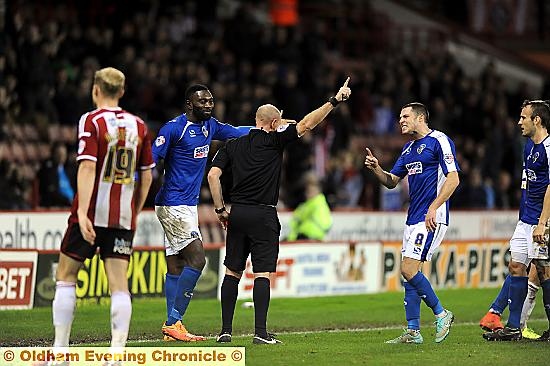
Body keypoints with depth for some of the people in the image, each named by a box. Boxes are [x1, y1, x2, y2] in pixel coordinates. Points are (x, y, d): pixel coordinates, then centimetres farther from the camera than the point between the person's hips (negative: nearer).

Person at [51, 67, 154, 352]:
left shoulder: (91, 121, -5)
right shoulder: (138, 125, 10)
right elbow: (147, 176, 13)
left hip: (92, 212, -4)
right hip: (123, 217, 4)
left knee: (66, 275, 8)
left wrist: (82, 213, -21)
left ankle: (60, 350, 7)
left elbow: (87, 168, -15)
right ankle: (117, 352, -11)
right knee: (119, 283, 0)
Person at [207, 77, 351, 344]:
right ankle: (261, 332, -11)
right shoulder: (273, 140, -1)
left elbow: (213, 175, 0)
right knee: (262, 273, -4)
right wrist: (335, 100, 0)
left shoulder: (232, 146, 10)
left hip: (237, 213, 4)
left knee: (232, 272, 10)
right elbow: (307, 124, -4)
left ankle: (226, 330, 6)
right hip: (263, 216, -4)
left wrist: (220, 210, 6)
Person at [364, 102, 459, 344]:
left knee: (409, 269, -15)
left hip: (431, 218, -9)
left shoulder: (439, 141, -8)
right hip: (413, 217, 9)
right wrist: (376, 168, 2)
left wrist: (433, 208, -20)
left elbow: (453, 179, -14)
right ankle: (413, 332, 7)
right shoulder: (409, 149, 19)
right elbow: (392, 181, 22)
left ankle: (441, 314, 0)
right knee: (409, 272, 5)